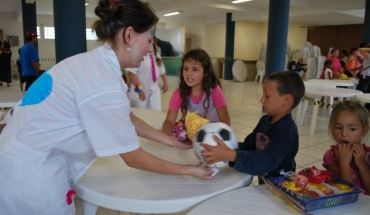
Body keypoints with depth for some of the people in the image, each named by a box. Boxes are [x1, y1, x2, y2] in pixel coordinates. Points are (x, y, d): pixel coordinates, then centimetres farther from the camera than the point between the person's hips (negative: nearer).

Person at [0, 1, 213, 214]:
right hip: (31, 172, -9)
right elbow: (134, 157, -19)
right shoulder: (103, 84, -28)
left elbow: (128, 118, 10)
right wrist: (188, 170, -8)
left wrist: (171, 141, 12)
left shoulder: (95, 63, 0)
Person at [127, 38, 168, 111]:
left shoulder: (156, 54, 7)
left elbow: (162, 70, 18)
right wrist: (139, 88, -27)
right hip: (140, 90, -6)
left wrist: (165, 83, 23)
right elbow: (131, 73, -23)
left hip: (154, 90, 6)